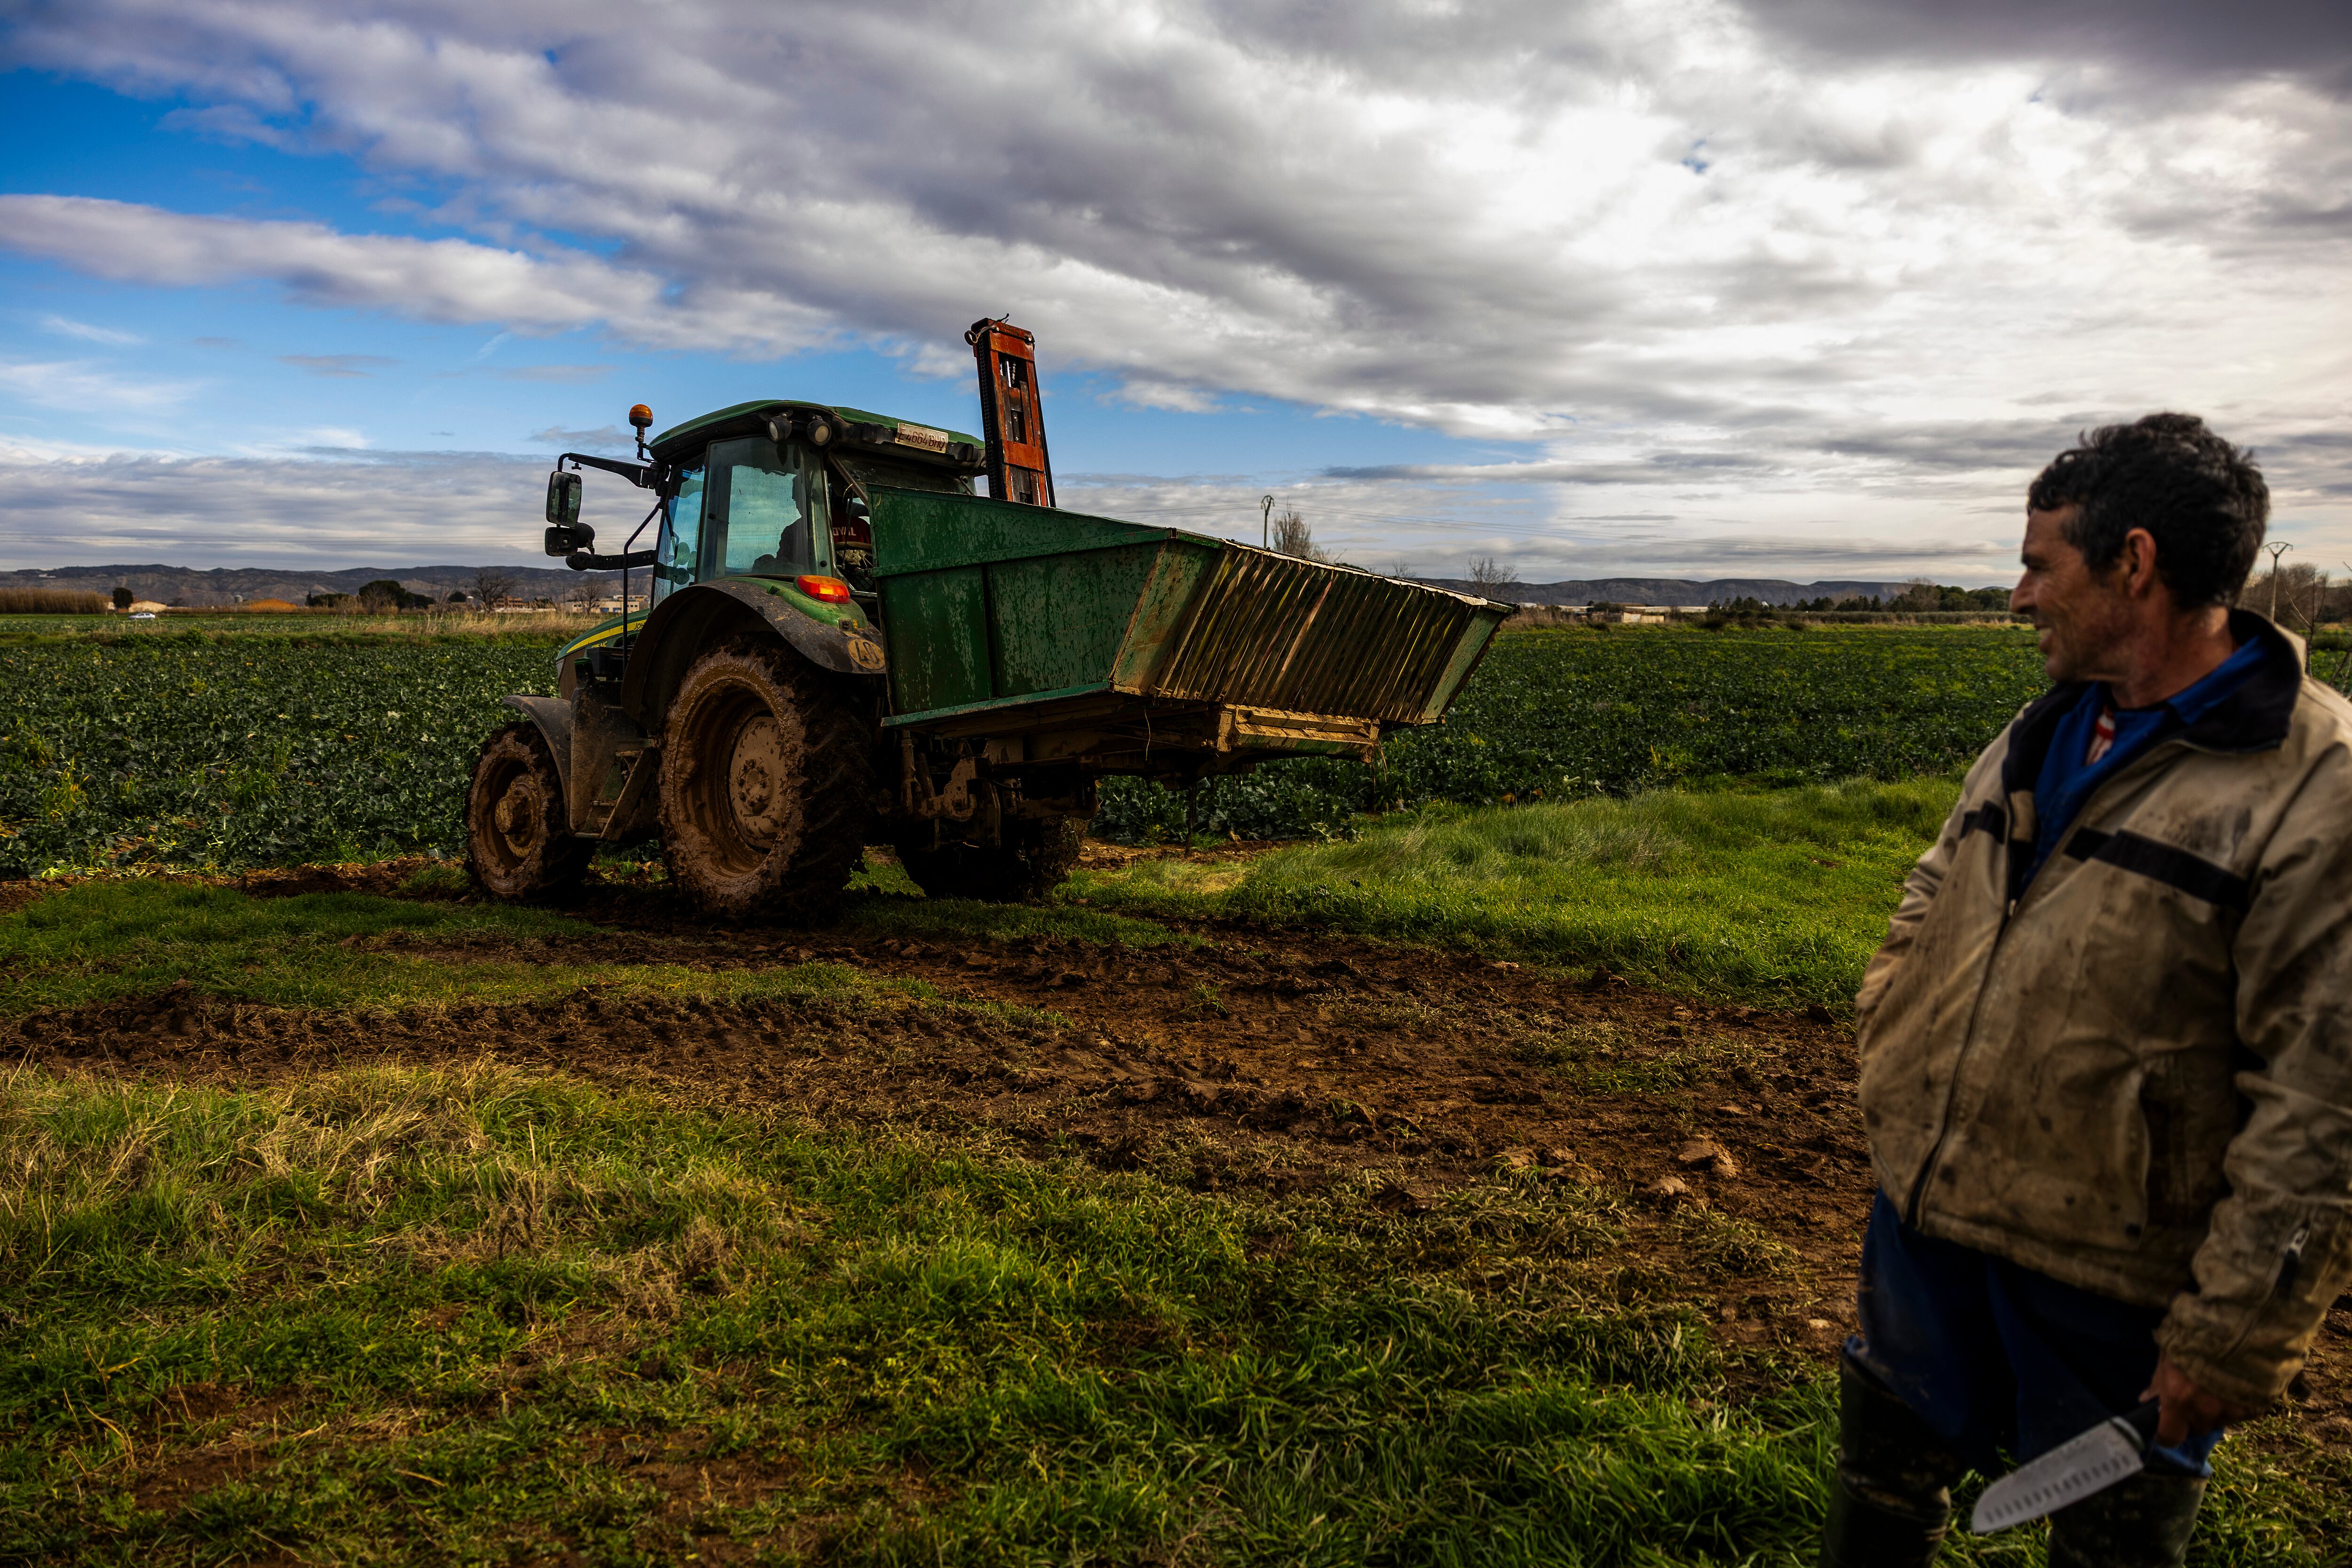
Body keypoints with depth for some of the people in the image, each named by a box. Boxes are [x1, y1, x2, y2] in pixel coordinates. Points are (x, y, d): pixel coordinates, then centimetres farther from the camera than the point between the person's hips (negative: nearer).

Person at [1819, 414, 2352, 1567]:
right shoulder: (2038, 738, 5)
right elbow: (1928, 913, 19)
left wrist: (2236, 1335, -18)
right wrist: (1891, 1064, 8)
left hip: (2114, 1279, -6)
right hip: (1927, 1213, 6)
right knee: (1883, 1475, 24)